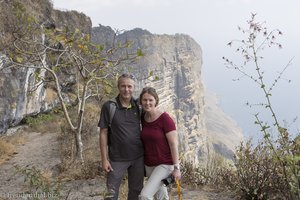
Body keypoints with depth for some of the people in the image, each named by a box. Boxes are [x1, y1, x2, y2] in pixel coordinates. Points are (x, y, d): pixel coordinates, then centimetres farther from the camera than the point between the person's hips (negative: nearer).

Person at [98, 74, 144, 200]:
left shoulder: (138, 105, -1)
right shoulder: (109, 106, -10)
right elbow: (103, 133, -7)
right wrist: (104, 159, -10)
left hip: (138, 157, 3)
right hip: (117, 159, -3)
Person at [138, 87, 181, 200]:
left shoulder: (165, 118, -18)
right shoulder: (143, 118, 0)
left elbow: (173, 144, -16)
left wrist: (176, 168, -16)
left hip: (165, 165, -6)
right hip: (149, 165, 7)